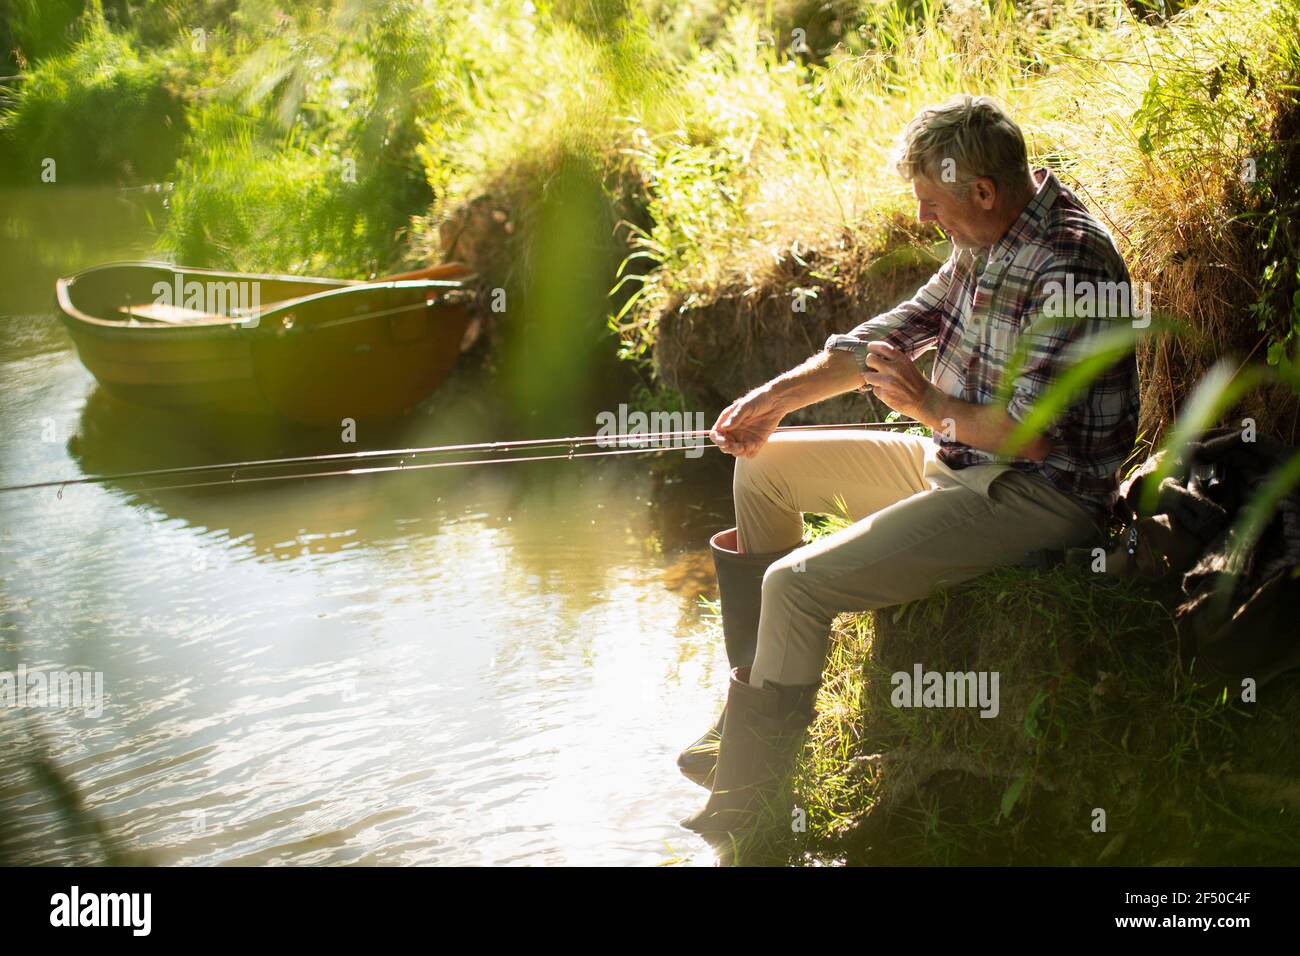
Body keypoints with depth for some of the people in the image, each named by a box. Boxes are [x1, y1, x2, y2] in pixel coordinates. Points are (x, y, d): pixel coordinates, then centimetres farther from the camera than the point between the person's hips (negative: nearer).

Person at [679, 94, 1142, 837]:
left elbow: (1029, 434, -28)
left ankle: (736, 817, -10)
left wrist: (929, 405, -13)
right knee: (765, 467, 13)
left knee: (796, 584, -21)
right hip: (957, 462, 10)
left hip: (1039, 494, -10)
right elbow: (898, 330, 14)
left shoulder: (1070, 264, -24)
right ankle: (750, 709, 18)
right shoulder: (988, 241, 6)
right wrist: (781, 395, 6)